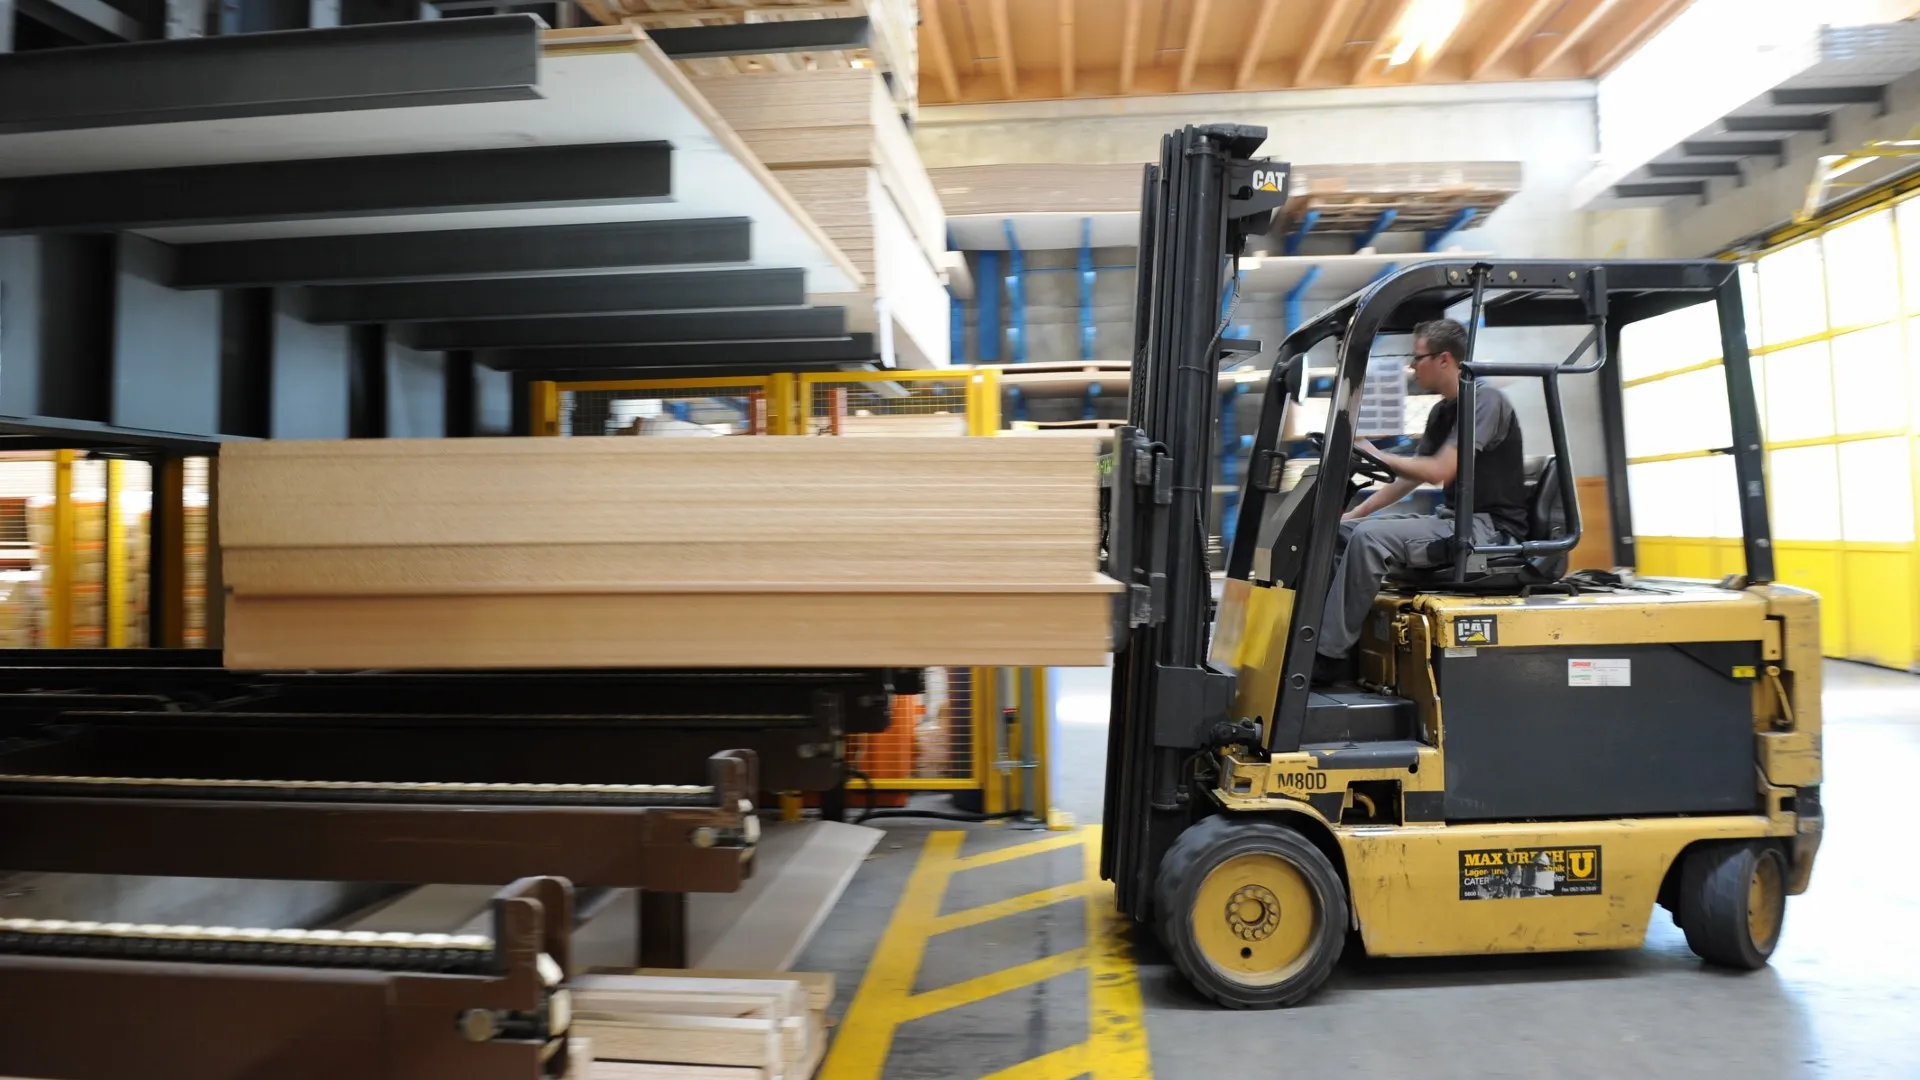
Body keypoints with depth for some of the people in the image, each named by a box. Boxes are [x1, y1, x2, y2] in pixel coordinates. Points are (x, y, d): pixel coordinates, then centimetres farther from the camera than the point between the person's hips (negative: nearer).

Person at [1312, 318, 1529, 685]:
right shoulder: (1441, 412, 15)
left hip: (1490, 528, -9)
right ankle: (1323, 633, -5)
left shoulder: (1484, 400, -12)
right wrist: (1354, 513, 12)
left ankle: (1330, 655, -22)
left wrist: (1375, 456, -8)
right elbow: (1410, 477, 19)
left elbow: (1439, 471, -20)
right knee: (1342, 530, 0)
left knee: (1370, 537, -26)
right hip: (1456, 521, 9)